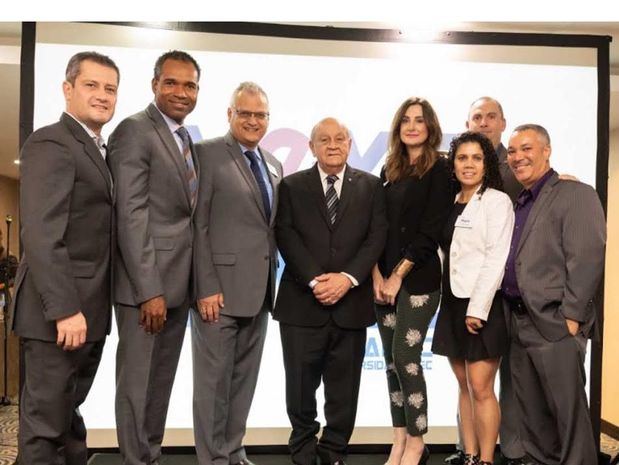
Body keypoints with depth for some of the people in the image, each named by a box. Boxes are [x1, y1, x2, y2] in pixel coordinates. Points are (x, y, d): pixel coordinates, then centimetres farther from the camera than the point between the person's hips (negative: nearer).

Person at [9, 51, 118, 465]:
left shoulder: (99, 151, 16)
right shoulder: (51, 143, -11)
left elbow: (98, 229, 12)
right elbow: (41, 235, -20)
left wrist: (84, 308, 8)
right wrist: (64, 309, -23)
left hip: (89, 310, 9)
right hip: (60, 312, -8)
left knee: (68, 413, 19)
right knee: (46, 419, 5)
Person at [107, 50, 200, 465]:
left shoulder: (187, 140, 15)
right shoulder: (134, 131, -10)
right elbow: (130, 216, -17)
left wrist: (196, 281, 9)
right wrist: (149, 290, -20)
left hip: (178, 282, 8)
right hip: (147, 284, -8)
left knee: (162, 381, 18)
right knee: (138, 383, 5)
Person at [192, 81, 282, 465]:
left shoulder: (273, 165, 15)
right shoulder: (207, 153, -5)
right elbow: (197, 226, -11)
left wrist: (271, 281, 11)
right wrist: (207, 287, -16)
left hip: (259, 289, 7)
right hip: (220, 287, -7)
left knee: (244, 379, 16)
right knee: (213, 380, 4)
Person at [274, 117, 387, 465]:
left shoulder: (371, 186, 9)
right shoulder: (292, 186, 7)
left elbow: (377, 237, 0)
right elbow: (286, 237, -3)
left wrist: (347, 277, -13)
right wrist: (315, 280, -14)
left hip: (351, 302, 1)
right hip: (302, 302, 0)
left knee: (344, 389, 9)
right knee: (301, 386, 7)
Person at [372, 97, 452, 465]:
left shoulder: (439, 170, -3)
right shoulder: (390, 170, 13)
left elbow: (430, 232, -10)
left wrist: (398, 275, -11)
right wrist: (377, 274, -2)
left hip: (418, 279, -6)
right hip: (384, 278, 6)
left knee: (406, 359, -5)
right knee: (392, 361, 9)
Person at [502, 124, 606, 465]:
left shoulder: (576, 194, -6)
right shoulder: (518, 204, 16)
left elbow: (588, 259, -14)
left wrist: (571, 317, -17)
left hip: (555, 325, -7)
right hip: (520, 324, 7)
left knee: (568, 409, 2)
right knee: (530, 412, 16)